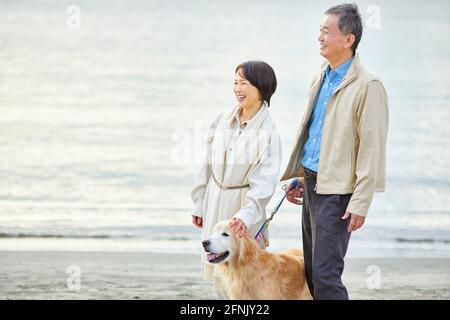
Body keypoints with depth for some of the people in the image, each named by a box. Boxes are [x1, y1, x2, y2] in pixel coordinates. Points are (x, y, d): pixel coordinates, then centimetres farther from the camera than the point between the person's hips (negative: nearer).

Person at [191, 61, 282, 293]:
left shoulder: (268, 132, -14)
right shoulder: (223, 121, 2)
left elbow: (264, 183, -18)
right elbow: (208, 165, 9)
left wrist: (246, 215, -29)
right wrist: (200, 204, 12)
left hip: (243, 206, -5)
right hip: (214, 202, 5)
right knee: (216, 263, 11)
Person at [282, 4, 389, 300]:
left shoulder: (367, 85, -14)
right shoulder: (321, 78, 12)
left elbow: (372, 148, -16)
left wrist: (361, 203, -19)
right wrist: (296, 177, 19)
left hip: (337, 190, -8)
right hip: (312, 183, 9)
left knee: (325, 274, -11)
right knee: (311, 272, 12)